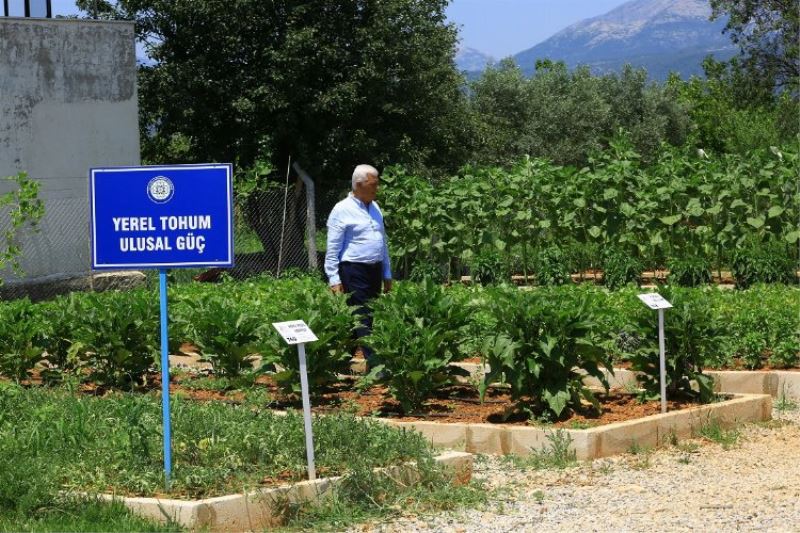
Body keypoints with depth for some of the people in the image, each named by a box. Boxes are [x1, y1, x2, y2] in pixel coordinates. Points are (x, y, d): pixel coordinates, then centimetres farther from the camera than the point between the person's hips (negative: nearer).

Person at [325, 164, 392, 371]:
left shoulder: (375, 208, 15)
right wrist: (334, 280, -12)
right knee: (362, 317, -10)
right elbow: (332, 249, -7)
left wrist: (387, 274, 20)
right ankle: (374, 364, -15)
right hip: (353, 271, -7)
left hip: (375, 270, 7)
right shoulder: (342, 210, -7)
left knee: (369, 317, 7)